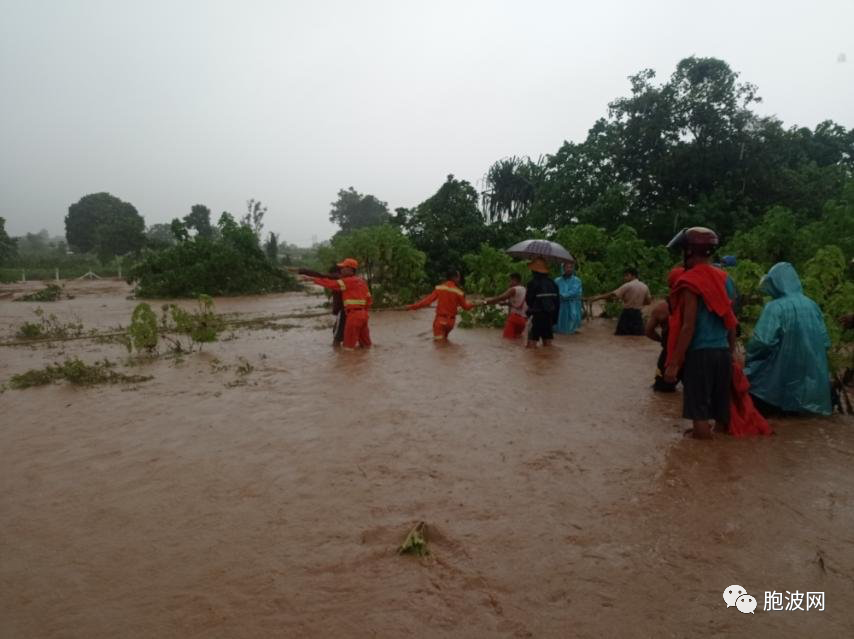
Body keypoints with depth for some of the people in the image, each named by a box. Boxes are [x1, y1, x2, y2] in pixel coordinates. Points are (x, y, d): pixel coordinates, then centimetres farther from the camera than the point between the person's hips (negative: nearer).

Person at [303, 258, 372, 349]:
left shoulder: (349, 281, -10)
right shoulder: (361, 281, 16)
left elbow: (331, 284, -15)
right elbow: (369, 298, 16)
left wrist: (313, 279, -11)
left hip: (354, 314, -9)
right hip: (363, 313, 9)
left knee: (349, 344, -2)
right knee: (364, 342, 16)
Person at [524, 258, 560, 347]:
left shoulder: (533, 283, -13)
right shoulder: (552, 284, 5)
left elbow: (528, 301, -9)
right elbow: (557, 302, 9)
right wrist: (554, 318, 16)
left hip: (537, 316, -6)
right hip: (549, 317, 6)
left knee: (531, 343, -4)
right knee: (547, 341, 12)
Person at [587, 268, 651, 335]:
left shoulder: (628, 286, -10)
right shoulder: (645, 287, 8)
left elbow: (612, 294, -14)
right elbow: (648, 301, 15)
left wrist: (597, 297, -13)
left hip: (627, 314, -5)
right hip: (637, 314, 5)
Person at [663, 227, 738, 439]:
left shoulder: (691, 281, -11)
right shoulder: (724, 279, 10)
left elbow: (689, 326, -16)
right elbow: (731, 322, 13)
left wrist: (674, 362, -14)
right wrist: (731, 352, 22)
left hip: (700, 352, -7)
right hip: (723, 352, 7)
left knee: (699, 411, 0)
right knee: (721, 407, 15)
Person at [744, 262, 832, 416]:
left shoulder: (775, 307, -18)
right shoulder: (812, 305, 1)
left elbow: (762, 342, -23)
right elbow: (825, 341, 7)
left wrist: (748, 356, -4)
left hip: (782, 373, -6)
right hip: (811, 374, 6)